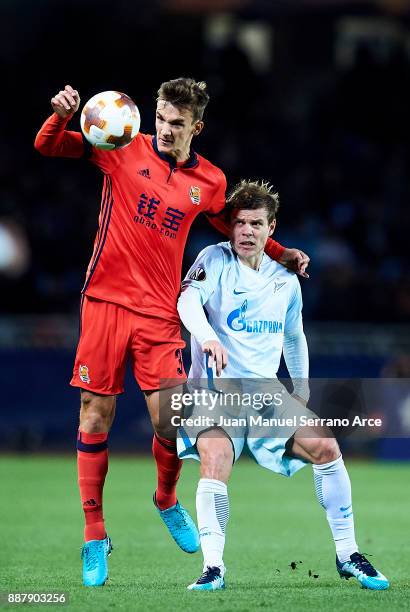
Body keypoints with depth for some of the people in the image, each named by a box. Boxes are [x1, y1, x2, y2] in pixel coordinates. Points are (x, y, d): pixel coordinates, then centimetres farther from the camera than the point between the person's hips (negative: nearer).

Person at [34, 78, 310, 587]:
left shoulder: (209, 182, 7)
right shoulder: (124, 150, 0)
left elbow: (235, 227, 27)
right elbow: (46, 146, -1)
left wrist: (282, 254, 19)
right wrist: (62, 115, -21)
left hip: (160, 313, 1)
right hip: (105, 301, -1)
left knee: (171, 421, -6)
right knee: (95, 417, -2)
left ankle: (167, 501, 26)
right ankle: (95, 536, 9)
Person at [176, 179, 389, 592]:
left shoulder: (286, 282, 12)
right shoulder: (215, 260, -3)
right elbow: (188, 299, -22)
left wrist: (302, 390, 19)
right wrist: (207, 337, -41)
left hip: (268, 393, 4)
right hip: (214, 388, -4)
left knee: (326, 446, -15)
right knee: (216, 458, -30)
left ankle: (347, 557, -4)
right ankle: (213, 568, -25)